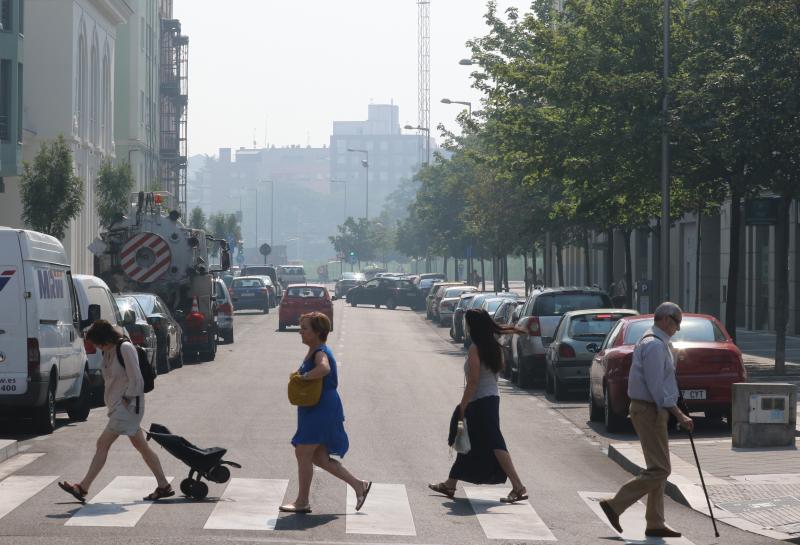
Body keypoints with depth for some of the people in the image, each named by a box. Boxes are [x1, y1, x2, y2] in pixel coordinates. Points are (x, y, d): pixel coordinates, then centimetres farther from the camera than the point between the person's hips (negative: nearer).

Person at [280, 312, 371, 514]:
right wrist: (299, 378, 7)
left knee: (303, 453, -4)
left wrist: (303, 377, -27)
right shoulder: (313, 352, 14)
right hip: (314, 411, 10)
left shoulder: (320, 353, -17)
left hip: (321, 411, -10)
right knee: (318, 457, 13)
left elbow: (324, 369, -40)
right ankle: (359, 485, 18)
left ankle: (302, 502, 6)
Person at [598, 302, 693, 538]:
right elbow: (658, 388, -22)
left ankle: (655, 524, 13)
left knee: (658, 469, 11)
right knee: (659, 470, -10)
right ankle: (615, 505, -6)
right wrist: (680, 416, -21)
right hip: (650, 410, -11)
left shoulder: (654, 342, 17)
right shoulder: (655, 345, -17)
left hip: (650, 410, 11)